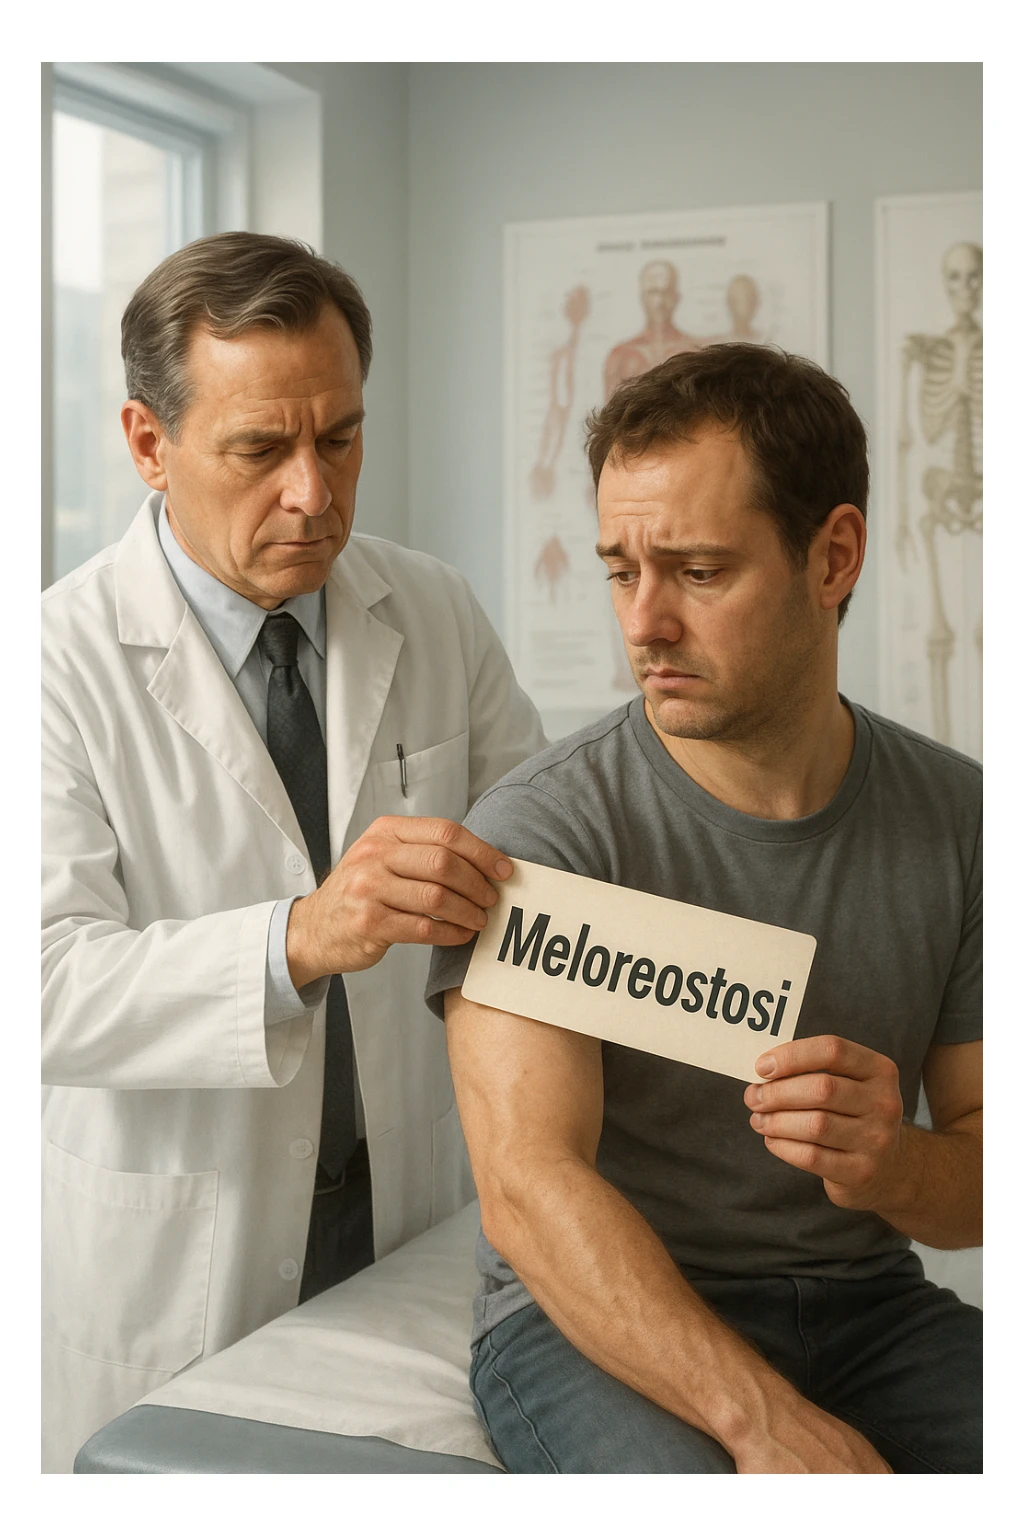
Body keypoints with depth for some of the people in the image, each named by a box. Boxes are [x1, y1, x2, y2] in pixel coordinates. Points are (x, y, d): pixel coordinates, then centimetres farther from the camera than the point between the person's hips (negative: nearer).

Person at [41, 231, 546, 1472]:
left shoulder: (435, 614, 0)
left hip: (414, 1216, 4)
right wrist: (298, 940, -40)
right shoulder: (65, 658, -14)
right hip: (171, 1258, -3)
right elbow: (54, 982, -24)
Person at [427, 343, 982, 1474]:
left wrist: (892, 1167, -18)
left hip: (865, 1306, 4)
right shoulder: (539, 831, -12)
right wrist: (767, 1420, -32)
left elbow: (987, 1187, 6)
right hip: (594, 1323, -4)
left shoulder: (956, 819, 1)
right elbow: (529, 1188, -21)